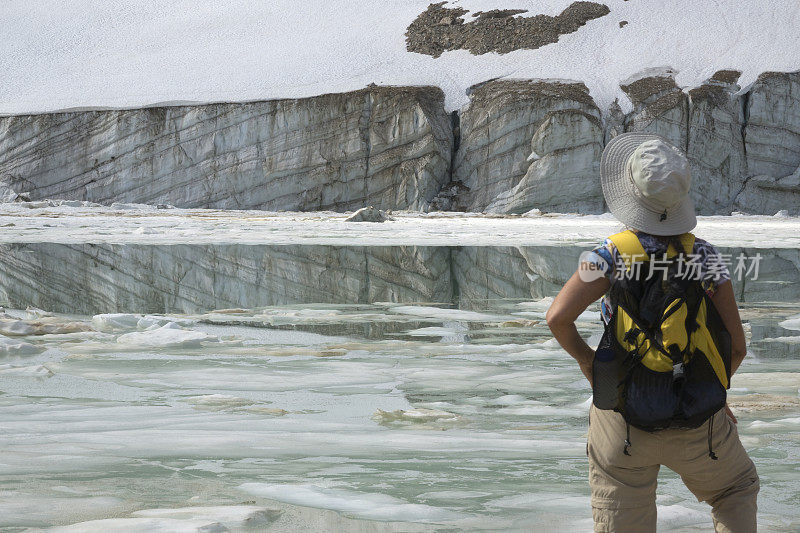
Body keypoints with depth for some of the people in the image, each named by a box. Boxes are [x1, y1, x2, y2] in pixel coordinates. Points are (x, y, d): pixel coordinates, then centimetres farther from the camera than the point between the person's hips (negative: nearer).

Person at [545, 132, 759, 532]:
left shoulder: (612, 255, -10)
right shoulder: (703, 255, -7)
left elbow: (558, 318, -20)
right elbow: (736, 345, -5)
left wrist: (584, 358, -1)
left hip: (623, 415, -1)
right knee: (736, 488, 30)